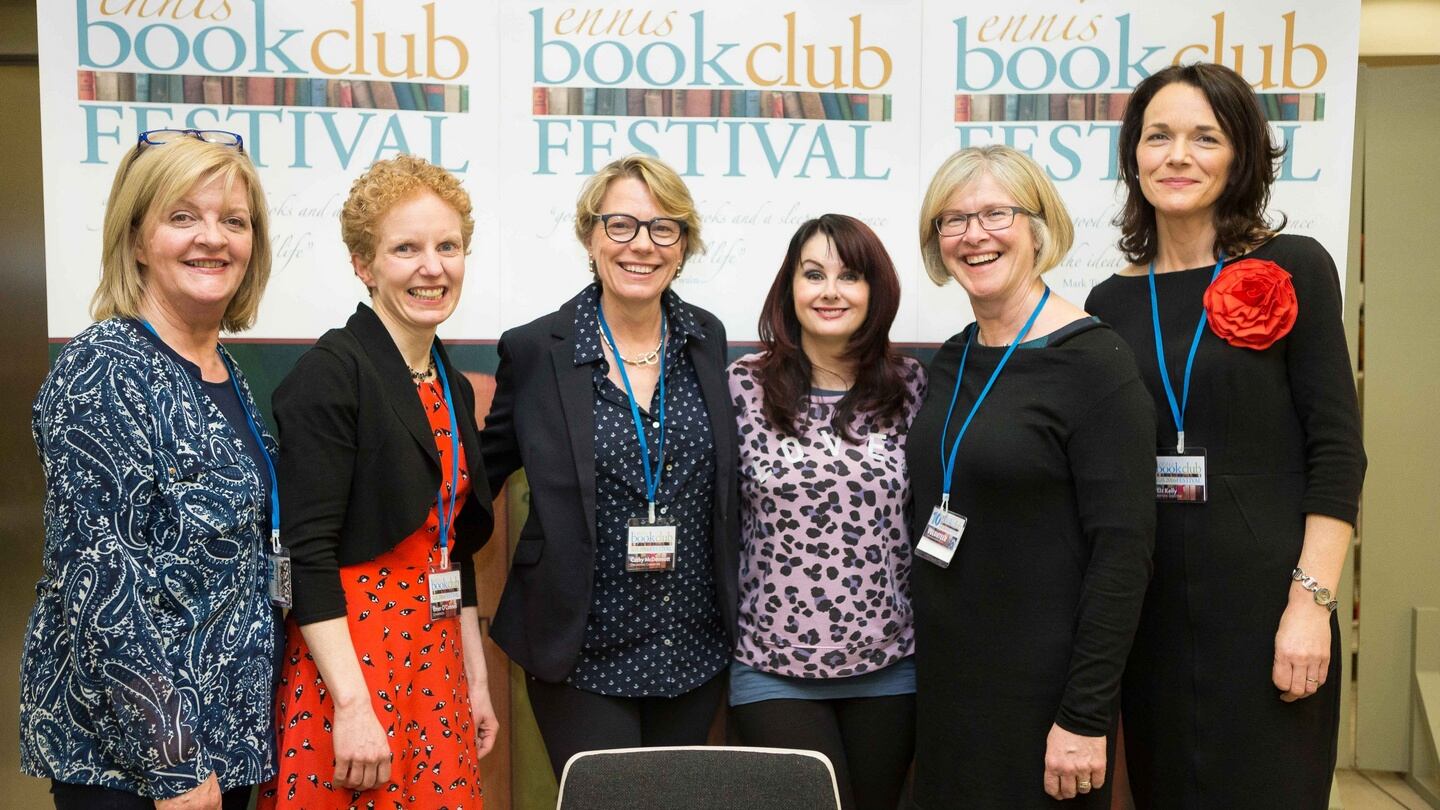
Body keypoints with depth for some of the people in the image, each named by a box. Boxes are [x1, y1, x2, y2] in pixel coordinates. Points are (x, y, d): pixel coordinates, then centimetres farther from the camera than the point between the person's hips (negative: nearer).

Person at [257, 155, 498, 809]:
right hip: (350, 663, -7)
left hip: (439, 664, 7)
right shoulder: (331, 371, -12)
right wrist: (353, 705, -20)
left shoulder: (453, 387, 10)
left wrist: (476, 682, 15)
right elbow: (308, 553, -17)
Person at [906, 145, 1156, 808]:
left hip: (1041, 688, -6)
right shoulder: (950, 361, 7)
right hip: (943, 678, 6)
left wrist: (1085, 718, -19)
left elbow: (1124, 548, -17)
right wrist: (927, 666, 9)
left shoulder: (1094, 361, -13)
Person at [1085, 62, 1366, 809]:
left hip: (1263, 596, -3)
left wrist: (1311, 601, -14)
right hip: (1148, 602, 3)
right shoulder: (1111, 301, 6)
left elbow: (1336, 448, -6)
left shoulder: (1292, 269, -3)